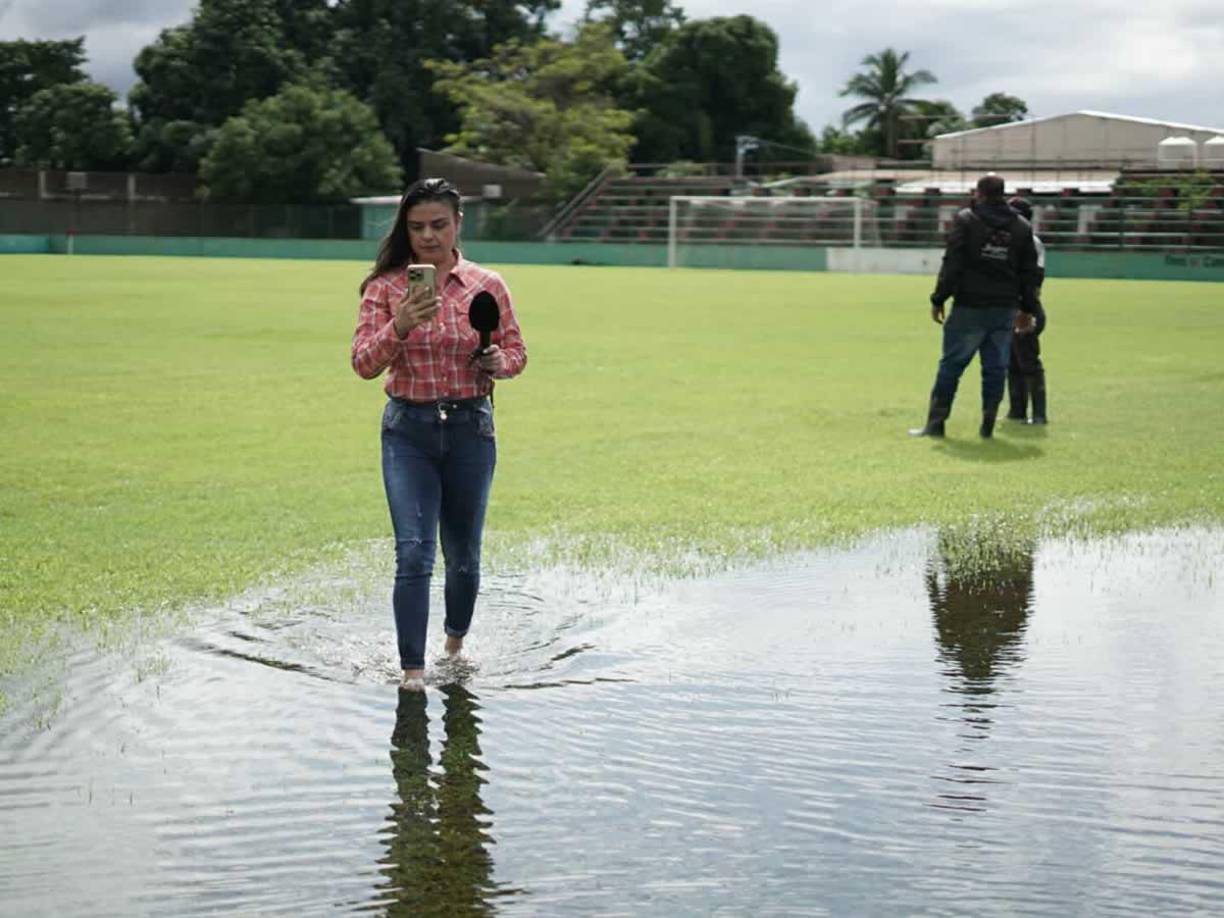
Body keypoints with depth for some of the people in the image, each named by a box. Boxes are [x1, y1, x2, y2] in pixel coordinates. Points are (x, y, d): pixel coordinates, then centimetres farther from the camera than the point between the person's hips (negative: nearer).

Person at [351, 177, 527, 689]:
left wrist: (498, 363, -14)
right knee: (413, 553, -12)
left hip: (470, 427, 1)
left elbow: (516, 351, 9)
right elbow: (364, 364, -10)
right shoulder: (385, 286, -2)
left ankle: (456, 643, 38)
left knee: (463, 554, 13)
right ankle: (412, 668, -5)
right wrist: (400, 326, -28)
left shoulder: (486, 284, 1)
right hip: (408, 430, -1)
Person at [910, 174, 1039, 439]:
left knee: (951, 365, 1)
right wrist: (1028, 309, 19)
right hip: (1005, 310, 4)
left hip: (970, 308, -3)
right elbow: (1029, 272, 12)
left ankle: (935, 423, 3)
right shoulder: (1022, 227, 10)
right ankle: (988, 425, 8)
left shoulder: (966, 220, -3)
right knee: (995, 368, 8)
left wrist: (938, 299, -4)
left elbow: (952, 264, -8)